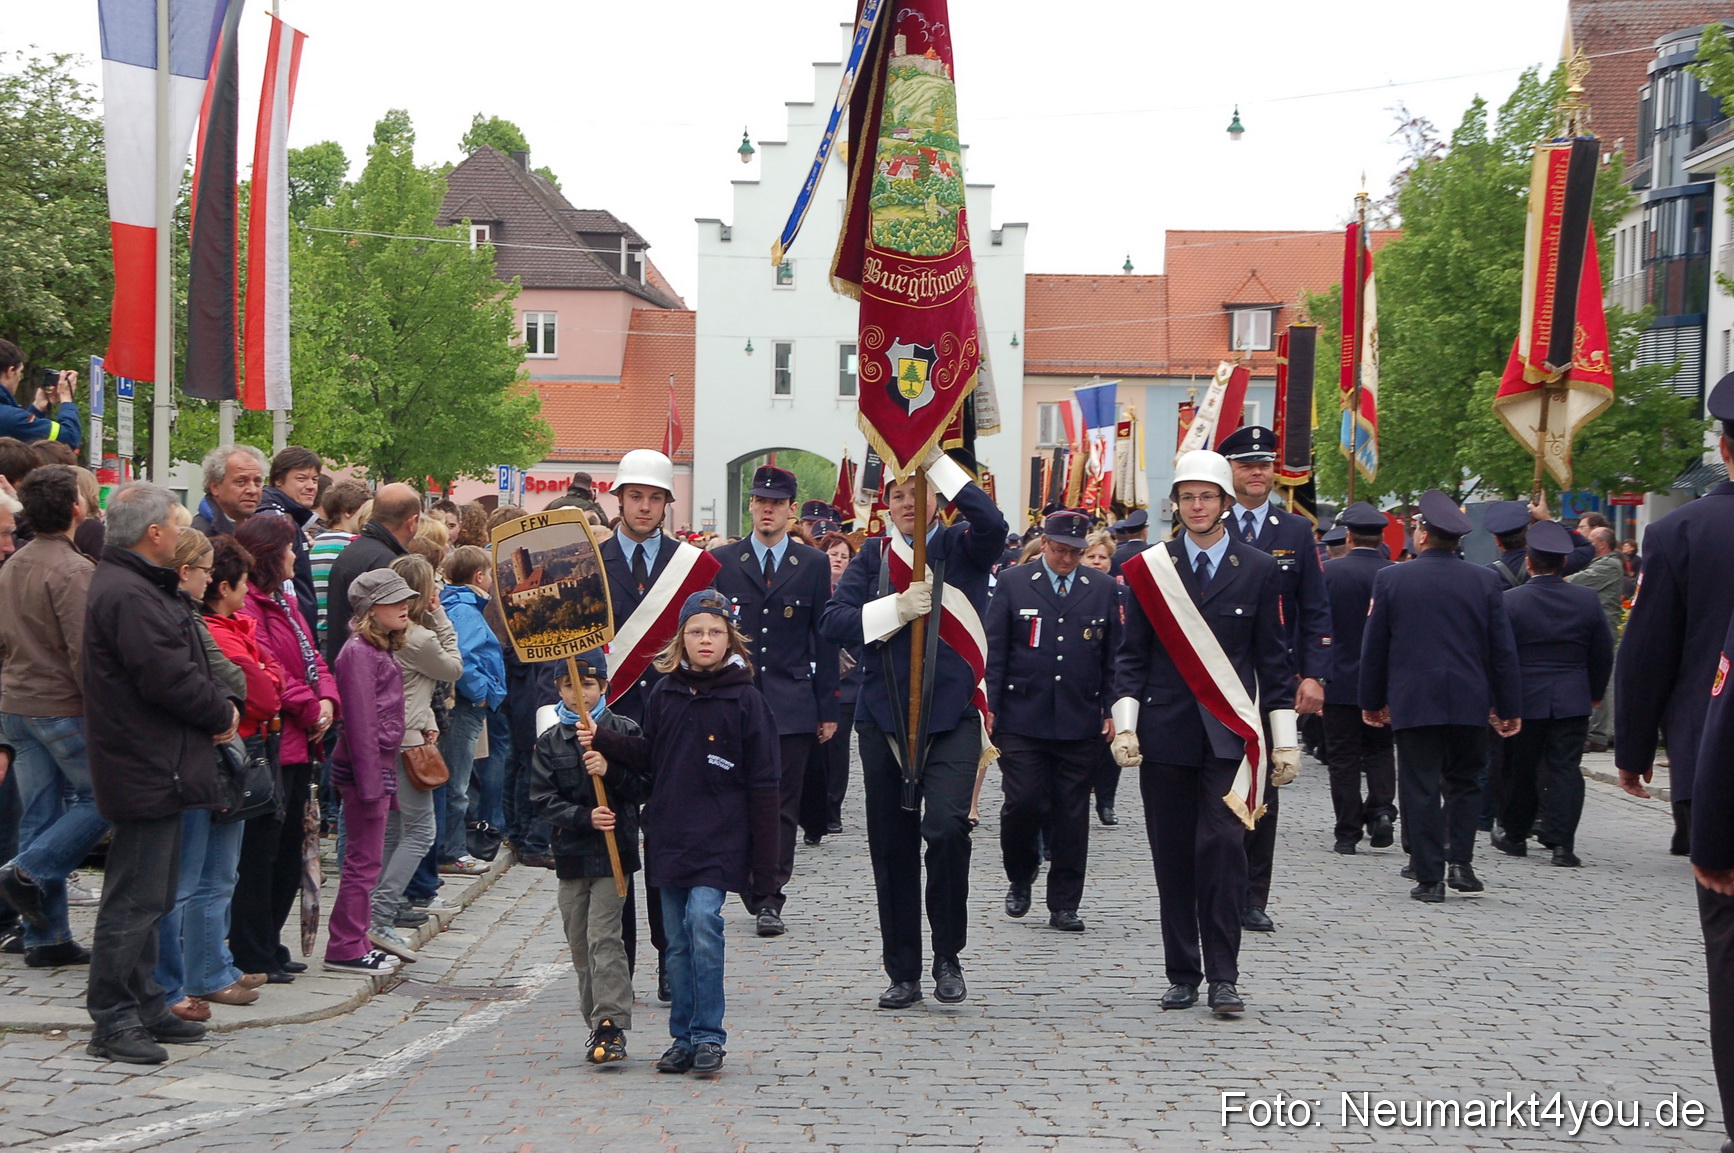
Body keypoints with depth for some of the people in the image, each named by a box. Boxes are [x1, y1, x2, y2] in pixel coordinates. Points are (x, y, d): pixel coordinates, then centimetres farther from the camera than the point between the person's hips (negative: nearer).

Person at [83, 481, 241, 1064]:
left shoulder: (142, 586, 16)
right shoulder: (128, 595, -20)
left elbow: (183, 667, 18)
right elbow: (169, 678, -24)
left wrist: (222, 706, 3)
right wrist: (223, 714, -9)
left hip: (157, 765, 11)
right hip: (147, 769, -11)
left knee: (149, 895, 17)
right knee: (135, 898, -7)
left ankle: (143, 1006, 26)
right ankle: (112, 1021, -2)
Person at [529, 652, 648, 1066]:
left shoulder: (623, 732, 0)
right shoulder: (549, 741, 6)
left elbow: (645, 787, -4)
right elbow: (543, 800, -2)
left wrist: (610, 771, -21)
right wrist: (585, 817, -17)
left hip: (614, 850, -4)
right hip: (571, 853, 4)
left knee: (604, 938, -13)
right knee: (580, 945, 8)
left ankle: (611, 1025, -13)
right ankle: (599, 1026, 18)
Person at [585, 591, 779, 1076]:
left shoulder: (744, 699, -4)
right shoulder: (663, 694, 7)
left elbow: (763, 782, -3)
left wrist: (764, 855, -5)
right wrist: (602, 742, 1)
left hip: (720, 836, -4)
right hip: (669, 835, 4)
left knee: (703, 920, -18)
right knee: (677, 940, 7)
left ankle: (708, 1036, -9)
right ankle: (683, 1038, 17)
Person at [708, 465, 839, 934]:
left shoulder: (814, 565, 7)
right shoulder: (720, 561, 7)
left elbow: (825, 640, 7)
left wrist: (828, 708, 3)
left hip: (792, 706, 0)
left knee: (782, 807, -1)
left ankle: (769, 900, 3)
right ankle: (758, 892, 14)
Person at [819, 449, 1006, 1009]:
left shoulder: (963, 548, 4)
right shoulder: (874, 556, 9)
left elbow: (992, 523, -20)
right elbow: (832, 621, -2)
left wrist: (937, 459, -21)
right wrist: (897, 608, -15)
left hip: (953, 717, -3)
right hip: (884, 721, 3)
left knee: (946, 828, -20)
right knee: (892, 848, 6)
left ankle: (948, 956, -1)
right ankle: (903, 973, 17)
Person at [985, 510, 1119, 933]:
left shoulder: (1102, 589, 9)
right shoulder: (1013, 583, 4)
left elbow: (1113, 656, 11)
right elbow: (994, 651, 2)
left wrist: (1113, 711, 4)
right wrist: (989, 706, -5)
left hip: (1081, 722, 2)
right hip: (1022, 719, -2)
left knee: (1071, 814, 3)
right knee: (1023, 802, -8)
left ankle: (1064, 905, 11)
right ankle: (1021, 876, 20)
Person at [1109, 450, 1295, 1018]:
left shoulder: (1259, 569, 6)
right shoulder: (1148, 569, 6)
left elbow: (1274, 659, 7)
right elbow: (1131, 654, 5)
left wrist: (1285, 739, 4)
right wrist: (1124, 725, -6)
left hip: (1229, 736, -1)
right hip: (1166, 734, 1)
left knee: (1223, 847, -10)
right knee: (1172, 858, 4)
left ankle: (1223, 976, -3)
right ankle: (1182, 974, 14)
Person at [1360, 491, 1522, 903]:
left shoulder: (1390, 578, -2)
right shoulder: (1485, 581, 1)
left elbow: (1374, 647, 2)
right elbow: (1503, 650, 3)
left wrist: (1373, 700, 12)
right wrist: (1509, 706, 9)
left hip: (1412, 703, -1)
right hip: (1470, 703, 2)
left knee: (1421, 788, 1)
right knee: (1464, 783, 16)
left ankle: (1429, 876, 1)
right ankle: (1460, 861, 7)